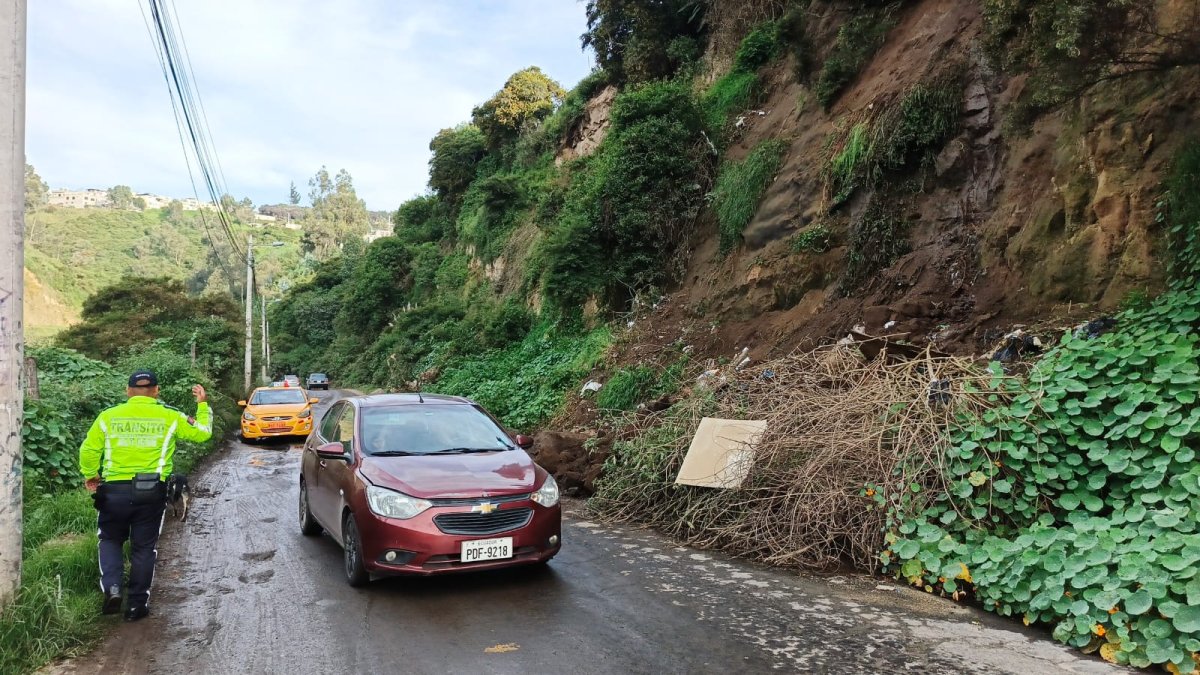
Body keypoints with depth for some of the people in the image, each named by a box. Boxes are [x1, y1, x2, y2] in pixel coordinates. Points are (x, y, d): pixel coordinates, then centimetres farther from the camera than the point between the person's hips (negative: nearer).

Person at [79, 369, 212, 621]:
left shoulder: (108, 416, 1)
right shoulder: (170, 417, -1)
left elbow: (88, 450, 2)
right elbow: (202, 433, 8)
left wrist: (89, 475, 19)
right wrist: (203, 405, 21)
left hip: (115, 490, 0)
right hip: (152, 492, 0)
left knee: (110, 540, 21)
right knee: (144, 547, 11)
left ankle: (111, 587, 2)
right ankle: (137, 604, 16)